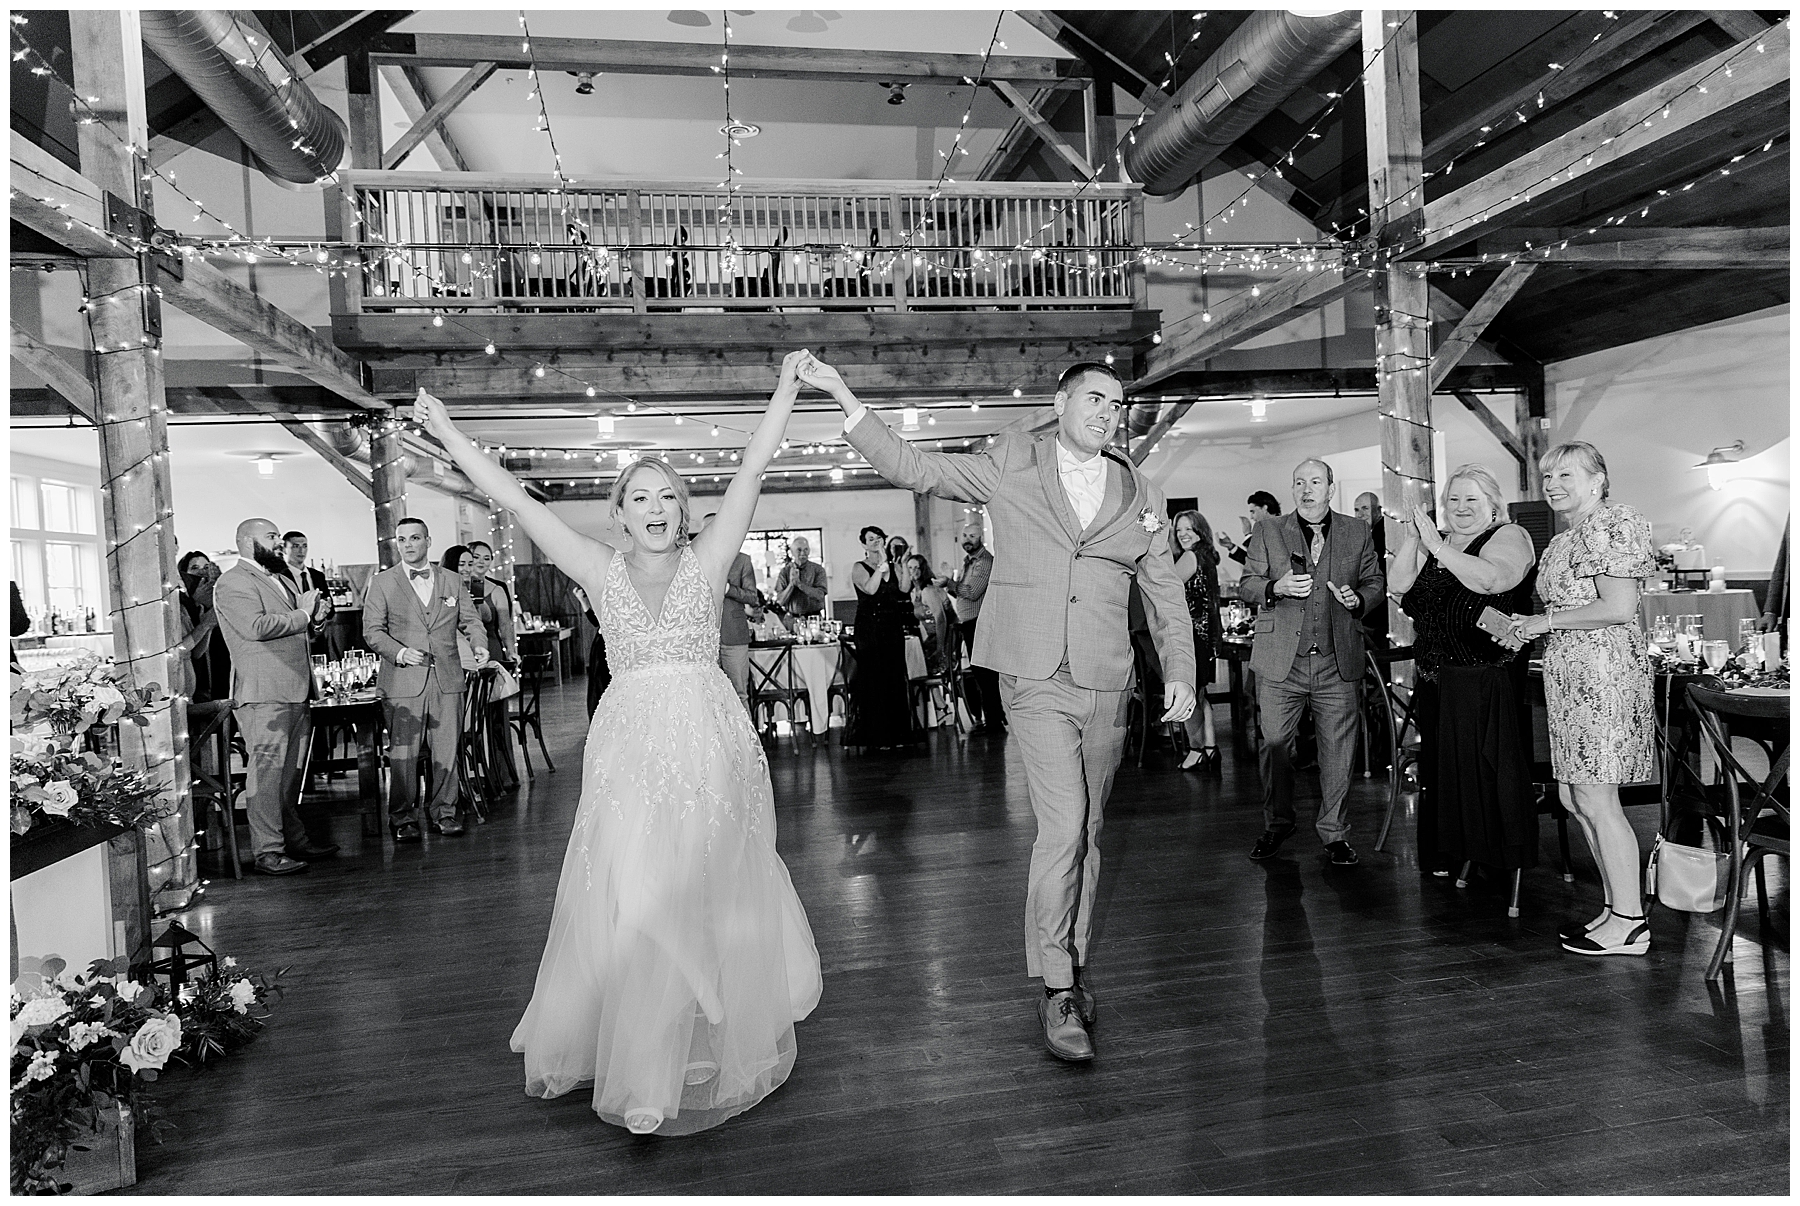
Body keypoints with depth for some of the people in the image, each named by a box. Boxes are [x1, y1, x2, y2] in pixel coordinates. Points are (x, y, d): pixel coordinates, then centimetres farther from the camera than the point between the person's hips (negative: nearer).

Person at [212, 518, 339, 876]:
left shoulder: (283, 580, 23)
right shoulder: (233, 583, -7)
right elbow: (256, 627, -22)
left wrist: (314, 615, 8)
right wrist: (302, 614, -11)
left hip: (296, 692, 9)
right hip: (263, 694, -9)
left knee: (292, 772, 14)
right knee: (267, 772, -7)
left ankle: (294, 840, 23)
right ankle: (267, 852, -3)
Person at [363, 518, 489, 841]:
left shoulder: (452, 581, 13)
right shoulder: (381, 583, 6)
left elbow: (470, 620, 13)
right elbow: (372, 630, 1)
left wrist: (479, 644, -8)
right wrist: (400, 652, -17)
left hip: (448, 680, 2)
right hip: (403, 682, -2)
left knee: (446, 750, 5)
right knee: (403, 753, -2)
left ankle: (443, 811, 17)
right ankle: (403, 819, 10)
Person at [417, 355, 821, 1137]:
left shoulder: (707, 561, 4)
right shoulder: (602, 571, 6)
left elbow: (752, 470, 0)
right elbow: (513, 499, 6)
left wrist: (786, 391, -1)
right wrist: (446, 433, 7)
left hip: (711, 745, 0)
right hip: (630, 748, 1)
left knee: (711, 902, 5)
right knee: (628, 905, 2)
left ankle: (714, 1049, 23)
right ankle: (640, 1055, 22)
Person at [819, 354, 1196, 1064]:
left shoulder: (1137, 492, 11)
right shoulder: (1012, 465, 3)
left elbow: (1166, 594, 16)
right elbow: (913, 469, -1)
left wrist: (1180, 673, 8)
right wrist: (843, 396, -9)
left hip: (1105, 686, 4)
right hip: (1036, 681, -3)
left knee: (1086, 832, 11)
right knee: (1062, 825, -13)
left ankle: (1074, 969, 27)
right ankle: (1058, 990, 0)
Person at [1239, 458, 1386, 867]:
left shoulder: (1357, 532, 10)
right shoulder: (1267, 531, 7)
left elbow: (1377, 583, 14)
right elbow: (1245, 585, 5)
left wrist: (1359, 599, -8)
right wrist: (1277, 588, -15)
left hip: (1338, 662, 1)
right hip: (1280, 662, -1)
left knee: (1338, 751, 4)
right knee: (1274, 744, 4)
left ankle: (1334, 831, 19)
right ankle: (1276, 824, 21)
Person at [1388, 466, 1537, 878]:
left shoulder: (1508, 536, -3)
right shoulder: (1437, 543, 16)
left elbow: (1491, 580, -23)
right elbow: (1398, 586, 5)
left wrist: (1437, 547, -23)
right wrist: (1410, 542, -7)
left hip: (1488, 679, -6)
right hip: (1435, 678, 6)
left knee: (1487, 763, -2)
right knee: (1441, 764, 11)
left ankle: (1501, 851, 11)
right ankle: (1449, 849, 22)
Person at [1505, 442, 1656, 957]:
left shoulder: (1611, 525, -9)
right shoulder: (1564, 538, 20)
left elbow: (1618, 608, -18)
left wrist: (1544, 620, -12)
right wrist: (1527, 627, 10)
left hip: (1601, 671, -10)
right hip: (1569, 674, 10)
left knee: (1595, 800, -6)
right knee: (1572, 797, 11)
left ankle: (1629, 923, 4)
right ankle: (1621, 905, 21)